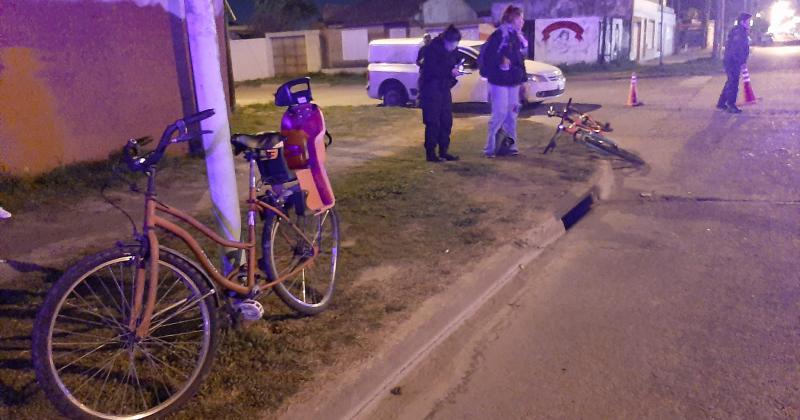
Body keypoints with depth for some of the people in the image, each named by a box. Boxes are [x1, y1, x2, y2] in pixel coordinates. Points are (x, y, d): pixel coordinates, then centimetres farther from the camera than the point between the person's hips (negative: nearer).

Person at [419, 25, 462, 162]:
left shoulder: (452, 50, 7)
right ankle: (430, 153, 0)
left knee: (446, 121, 7)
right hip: (431, 88, -7)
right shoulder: (433, 48, -14)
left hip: (444, 88, 7)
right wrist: (450, 71, -26)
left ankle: (443, 151, 16)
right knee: (433, 123, -6)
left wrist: (457, 69, -5)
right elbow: (431, 70, -21)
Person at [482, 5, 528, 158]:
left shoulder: (517, 36, 14)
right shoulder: (499, 34, -11)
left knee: (511, 114, 11)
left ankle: (510, 145, 20)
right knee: (499, 114, -8)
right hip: (499, 81, -8)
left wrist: (523, 78, 15)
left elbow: (520, 58, 18)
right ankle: (489, 147, 1)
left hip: (513, 81, 8)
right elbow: (487, 55, -16)